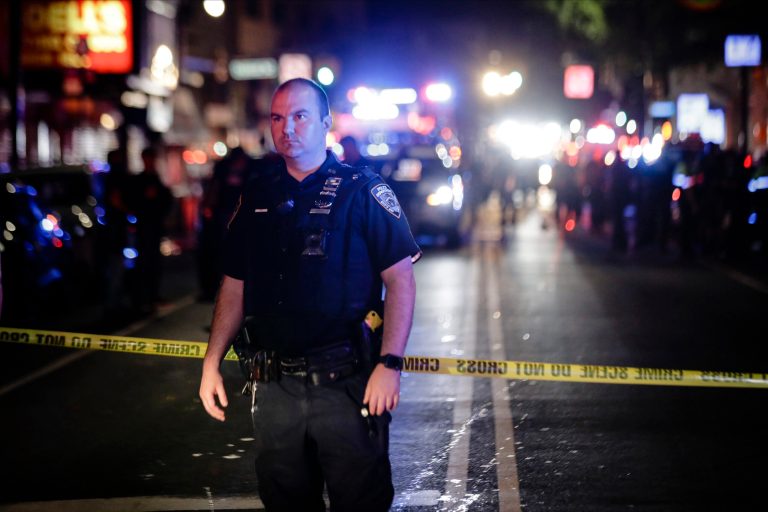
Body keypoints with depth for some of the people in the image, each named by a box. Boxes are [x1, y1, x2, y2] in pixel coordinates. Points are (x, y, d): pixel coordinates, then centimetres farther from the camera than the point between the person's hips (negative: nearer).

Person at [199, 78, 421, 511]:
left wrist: (390, 364, -17)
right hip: (275, 385, 5)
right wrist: (212, 362, 6)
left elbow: (400, 279, -8)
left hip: (346, 382, -4)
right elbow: (234, 286, 14)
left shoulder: (362, 191, -4)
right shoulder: (258, 195, 10)